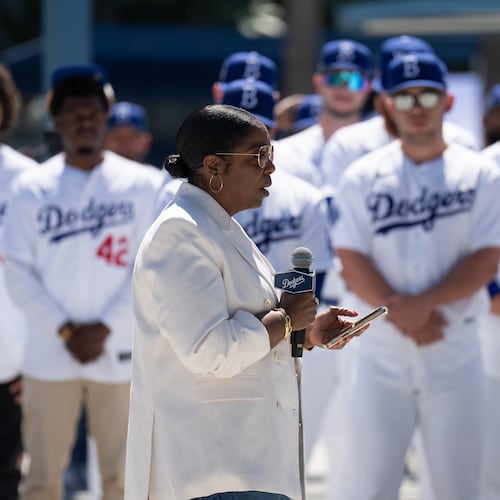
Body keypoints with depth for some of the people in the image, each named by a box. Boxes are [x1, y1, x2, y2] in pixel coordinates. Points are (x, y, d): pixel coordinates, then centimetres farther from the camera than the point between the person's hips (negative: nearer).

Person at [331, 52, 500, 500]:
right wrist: (399, 313, -16)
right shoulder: (364, 176, 6)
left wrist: (422, 304, -16)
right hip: (382, 347, 0)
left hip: (455, 349, 0)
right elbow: (352, 262, -2)